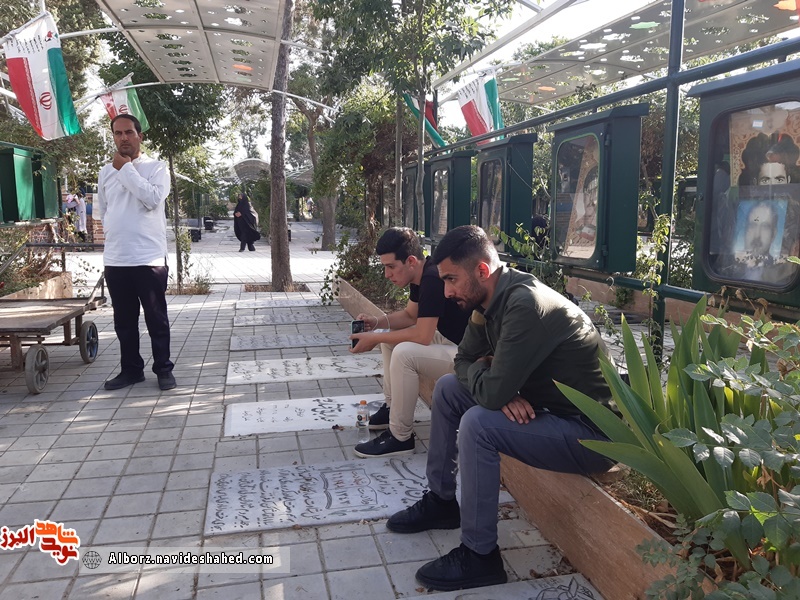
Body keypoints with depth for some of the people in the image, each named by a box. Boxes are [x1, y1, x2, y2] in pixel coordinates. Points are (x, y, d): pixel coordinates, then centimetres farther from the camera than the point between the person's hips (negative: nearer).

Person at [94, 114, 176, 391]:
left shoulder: (157, 167, -1)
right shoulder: (106, 171, 12)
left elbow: (153, 198, -18)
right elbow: (101, 210, 20)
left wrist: (126, 169, -11)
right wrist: (115, 229, 7)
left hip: (149, 258, -4)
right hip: (115, 259, 5)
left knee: (156, 318, 3)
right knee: (124, 321, 11)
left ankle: (163, 369, 14)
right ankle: (131, 369, 23)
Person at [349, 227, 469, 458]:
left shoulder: (433, 279, -26)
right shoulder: (422, 275, 3)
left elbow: (422, 336, -29)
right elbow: (410, 315, 18)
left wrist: (374, 339, -18)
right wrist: (377, 322, 1)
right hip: (448, 341, 11)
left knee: (404, 353, -28)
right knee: (391, 337, 14)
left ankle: (401, 437, -13)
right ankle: (392, 407, 20)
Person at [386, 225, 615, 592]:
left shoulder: (526, 304, -28)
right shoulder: (491, 299, 0)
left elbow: (491, 392, -32)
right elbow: (464, 360, 8)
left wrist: (480, 370, -8)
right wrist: (501, 389, -13)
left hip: (591, 432, -9)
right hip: (548, 406, 9)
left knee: (477, 424, -27)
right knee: (448, 388, 8)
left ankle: (480, 556, -9)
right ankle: (441, 501, 21)